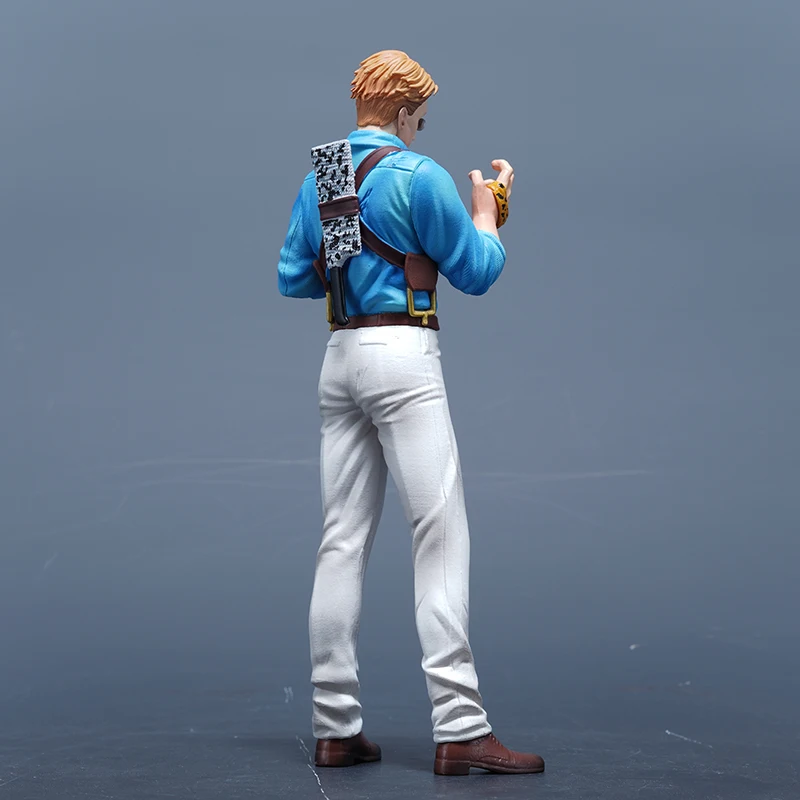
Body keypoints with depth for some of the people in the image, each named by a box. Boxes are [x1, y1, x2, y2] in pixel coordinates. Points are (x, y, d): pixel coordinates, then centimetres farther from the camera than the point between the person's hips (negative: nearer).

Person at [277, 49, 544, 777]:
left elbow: (294, 279, 16)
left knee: (344, 539, 7)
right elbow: (476, 272, -2)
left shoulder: (318, 178, 12)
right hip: (403, 355, -7)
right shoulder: (419, 174, -6)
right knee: (441, 535, -7)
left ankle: (335, 727, 10)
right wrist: (488, 210, 15)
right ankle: (460, 730, -10)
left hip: (340, 356, 7)